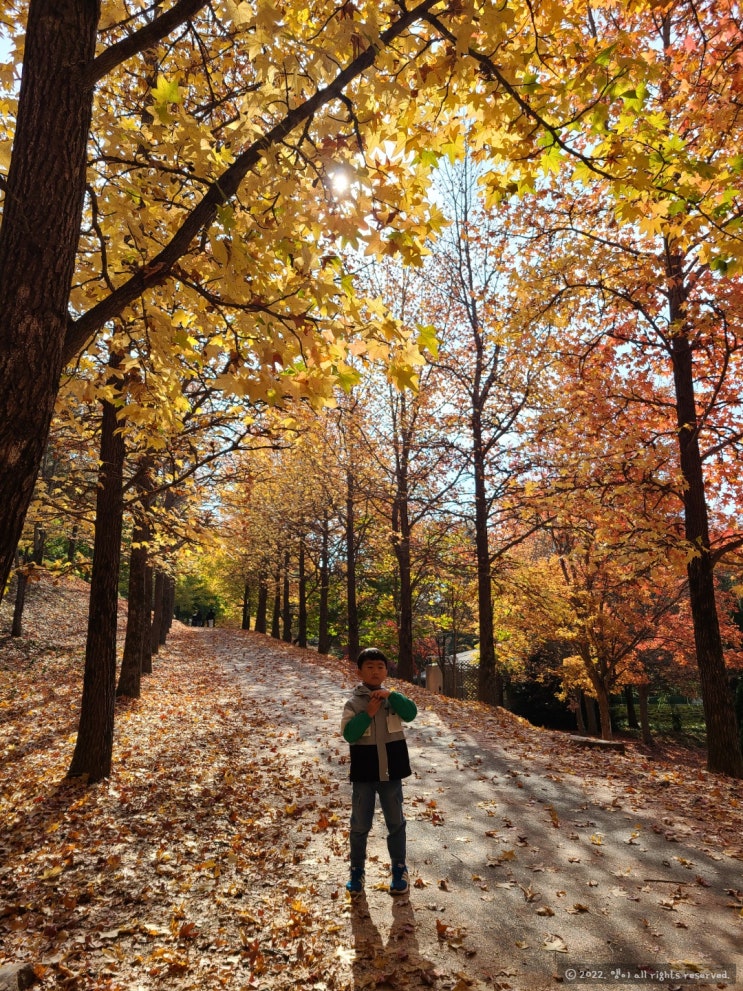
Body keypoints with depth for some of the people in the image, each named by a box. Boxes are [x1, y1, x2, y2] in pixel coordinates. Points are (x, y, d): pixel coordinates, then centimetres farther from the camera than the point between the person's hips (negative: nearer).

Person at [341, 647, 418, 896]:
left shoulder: (393, 699, -1)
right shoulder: (353, 703, -6)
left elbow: (411, 713, -18)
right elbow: (348, 734, -15)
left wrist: (391, 695, -27)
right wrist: (368, 713, -23)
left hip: (391, 772, 1)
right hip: (364, 773, -1)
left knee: (396, 822, 15)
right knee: (360, 824, 11)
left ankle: (399, 869, 32)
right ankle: (357, 871, 29)